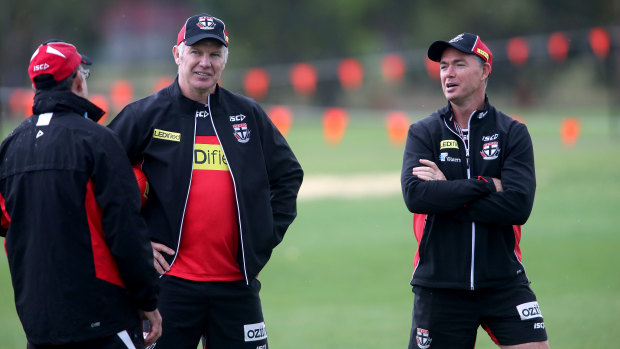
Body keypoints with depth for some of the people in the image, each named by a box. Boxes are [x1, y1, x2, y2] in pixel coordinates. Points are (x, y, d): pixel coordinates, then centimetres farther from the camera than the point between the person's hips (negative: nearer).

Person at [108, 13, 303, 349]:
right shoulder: (145, 116, 1)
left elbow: (288, 174, 21)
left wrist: (268, 234, 10)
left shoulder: (249, 115, 11)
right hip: (170, 280, -3)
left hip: (237, 283, 3)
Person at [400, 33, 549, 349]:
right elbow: (415, 196, -14)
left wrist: (446, 191, -12)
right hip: (439, 285, 0)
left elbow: (518, 206, -12)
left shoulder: (512, 133, 3)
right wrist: (486, 185, -13)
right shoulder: (423, 133, 4)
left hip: (503, 284, 0)